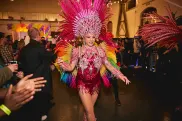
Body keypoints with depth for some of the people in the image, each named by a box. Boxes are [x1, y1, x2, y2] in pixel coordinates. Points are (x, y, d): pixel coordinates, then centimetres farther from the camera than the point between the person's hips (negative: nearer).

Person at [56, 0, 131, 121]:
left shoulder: (100, 49, -4)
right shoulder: (77, 50, -8)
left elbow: (108, 65, -5)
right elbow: (71, 67, -12)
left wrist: (120, 75, -17)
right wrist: (62, 64, -33)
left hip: (96, 83, 3)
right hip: (83, 83, -2)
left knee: (88, 109, 20)